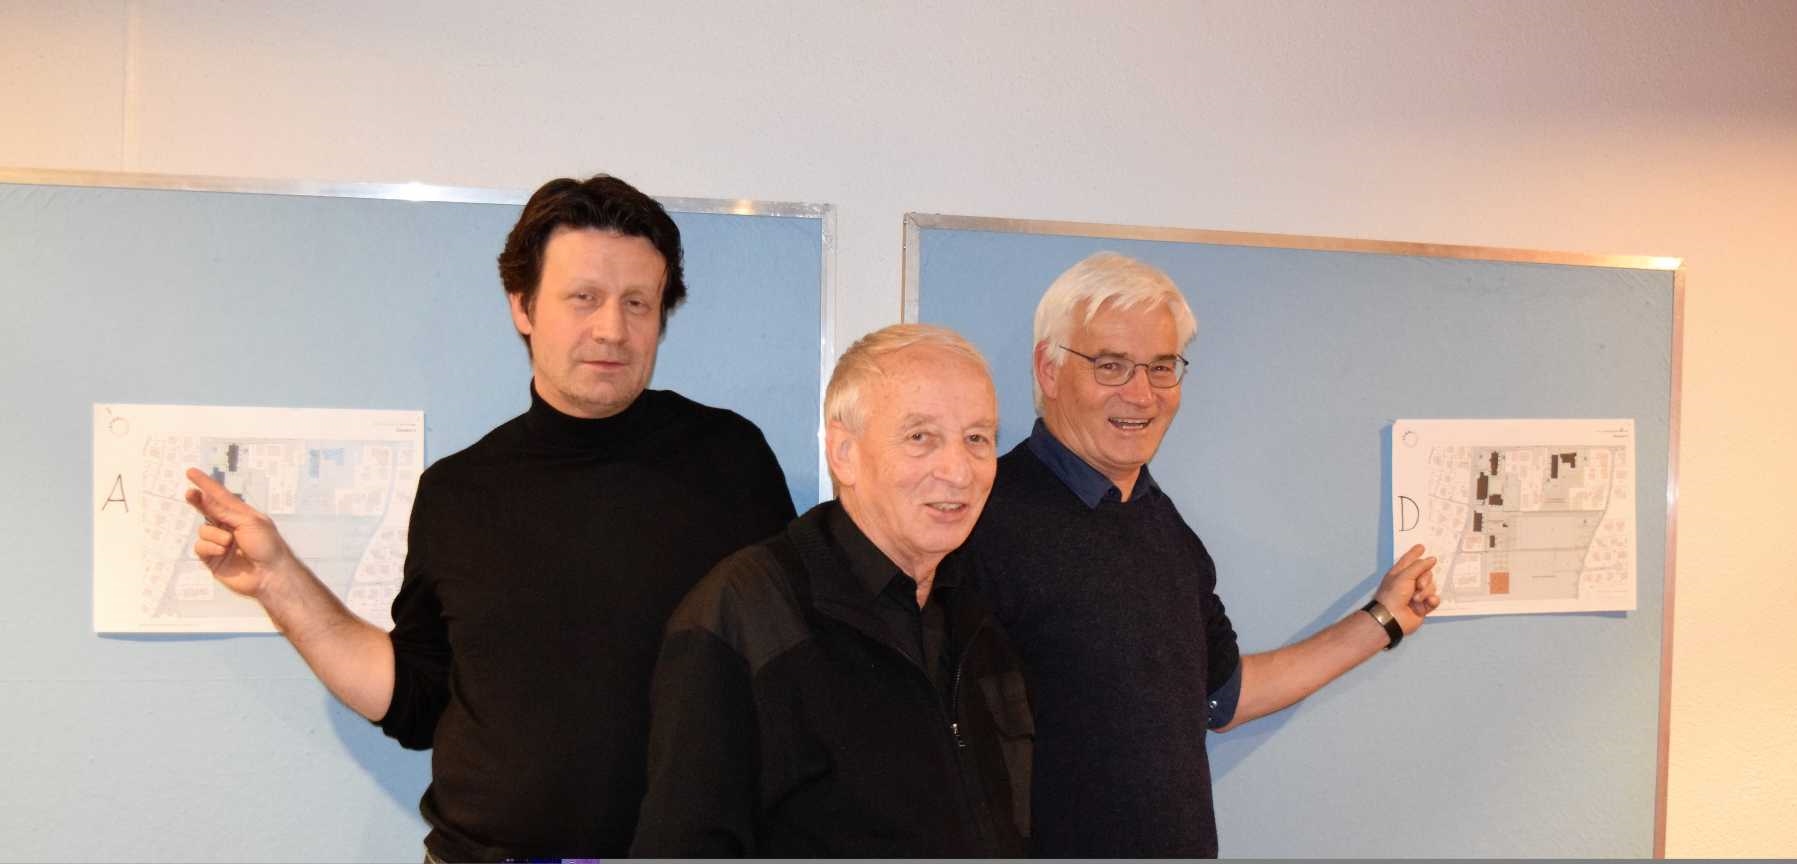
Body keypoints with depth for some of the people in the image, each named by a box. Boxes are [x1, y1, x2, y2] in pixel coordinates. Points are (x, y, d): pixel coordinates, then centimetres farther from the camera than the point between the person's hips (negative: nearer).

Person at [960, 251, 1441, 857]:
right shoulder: (991, 516, -19)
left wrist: (1382, 620, 20)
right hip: (1058, 844, -7)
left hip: (1186, 842, 7)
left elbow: (1222, 696, 17)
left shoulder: (1164, 525, 8)